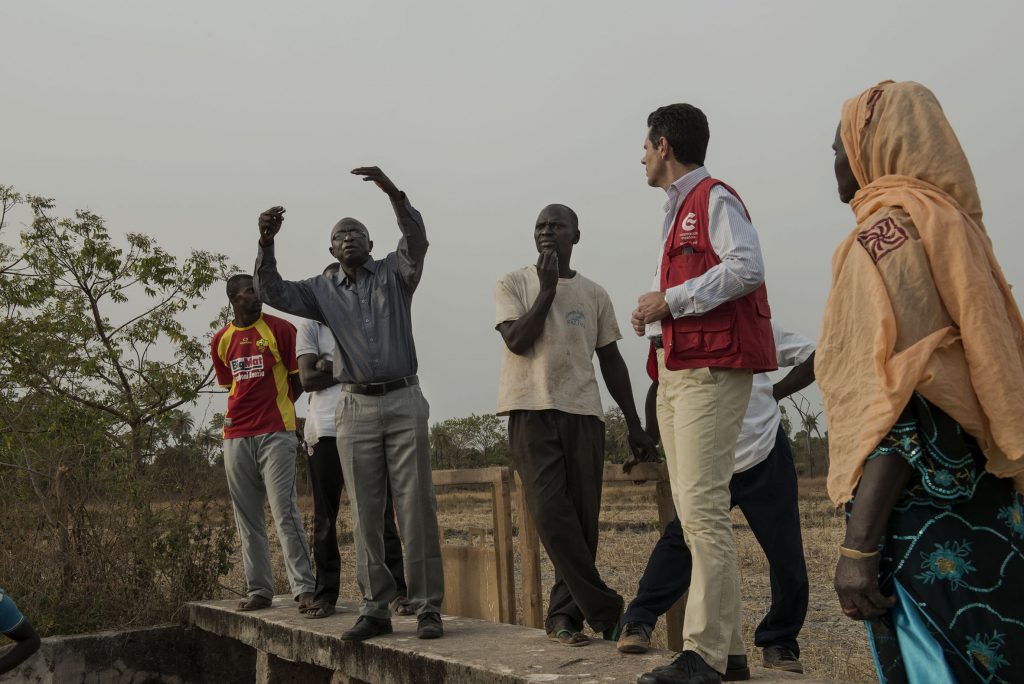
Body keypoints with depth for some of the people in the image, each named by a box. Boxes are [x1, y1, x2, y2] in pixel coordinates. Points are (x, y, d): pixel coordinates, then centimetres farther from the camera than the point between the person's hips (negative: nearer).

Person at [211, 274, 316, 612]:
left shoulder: (280, 329, -2)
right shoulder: (221, 341, 11)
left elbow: (298, 379, 4)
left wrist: (275, 409, 3)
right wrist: (247, 413, 8)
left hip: (275, 434, -5)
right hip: (236, 438, 5)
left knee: (284, 512, -12)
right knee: (247, 520, 7)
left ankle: (304, 588, -10)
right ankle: (259, 591, 14)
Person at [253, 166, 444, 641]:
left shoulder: (394, 273, 6)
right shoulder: (323, 290, 13)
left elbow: (416, 239, -12)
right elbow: (272, 292, 2)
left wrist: (393, 193, -28)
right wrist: (266, 243, -13)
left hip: (404, 401, -2)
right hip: (356, 408, 2)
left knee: (416, 508, -4)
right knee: (365, 515, 3)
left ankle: (427, 608, 0)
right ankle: (374, 609, 9)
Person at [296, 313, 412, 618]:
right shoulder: (310, 327, 11)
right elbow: (308, 379, -1)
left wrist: (330, 367, -7)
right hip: (325, 430, 0)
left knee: (381, 512, -4)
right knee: (324, 518, 4)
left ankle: (397, 590, -3)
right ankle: (325, 594, 12)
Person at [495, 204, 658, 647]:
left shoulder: (594, 294, 14)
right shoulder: (513, 285, 7)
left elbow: (611, 361, 16)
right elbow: (517, 341, -8)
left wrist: (634, 425, 12)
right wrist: (547, 289, -6)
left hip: (583, 414, 3)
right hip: (532, 412, -3)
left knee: (582, 518, -2)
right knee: (552, 514, -12)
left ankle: (563, 614, 7)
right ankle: (605, 611, -6)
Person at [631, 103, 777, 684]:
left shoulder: (715, 198, -4)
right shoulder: (680, 210, 24)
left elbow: (746, 267, -19)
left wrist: (671, 299, -14)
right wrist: (657, 315, 8)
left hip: (710, 369, -10)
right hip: (677, 370, 10)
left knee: (703, 509, -13)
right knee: (694, 512, 8)